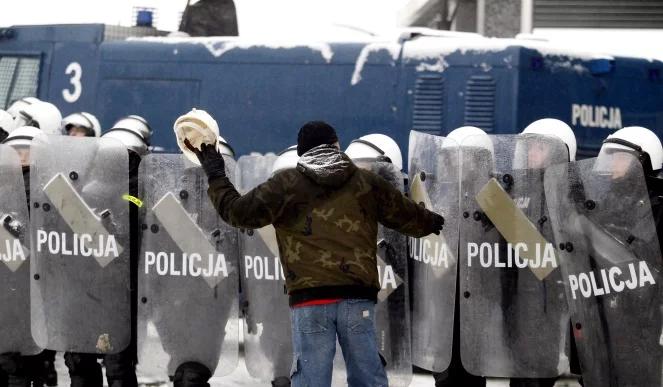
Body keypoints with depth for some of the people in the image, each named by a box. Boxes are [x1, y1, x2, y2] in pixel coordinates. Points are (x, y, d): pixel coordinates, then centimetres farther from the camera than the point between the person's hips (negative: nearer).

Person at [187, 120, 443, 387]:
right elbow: (407, 215, 24)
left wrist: (215, 175, 23)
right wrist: (432, 222, 47)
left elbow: (238, 212, 7)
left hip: (309, 299, -2)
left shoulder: (285, 185, 5)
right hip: (358, 296, 2)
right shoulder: (366, 182, 13)